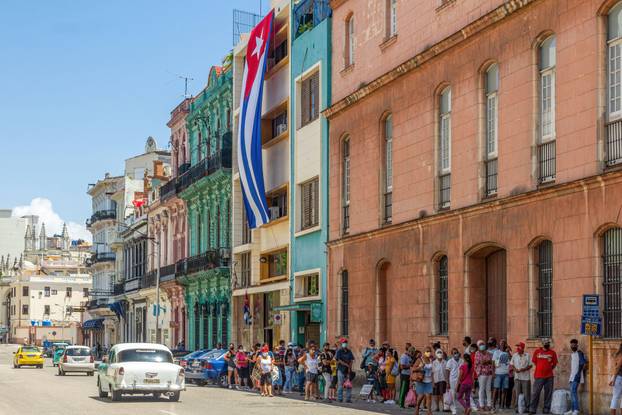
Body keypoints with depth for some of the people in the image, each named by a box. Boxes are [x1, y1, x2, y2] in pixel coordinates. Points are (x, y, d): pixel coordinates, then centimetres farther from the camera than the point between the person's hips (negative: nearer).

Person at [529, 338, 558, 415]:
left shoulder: (552, 352, 5)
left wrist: (549, 369, 4)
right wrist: (541, 368, 8)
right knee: (535, 393, -1)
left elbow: (554, 363, 11)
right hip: (539, 376, -1)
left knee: (548, 393, 3)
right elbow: (534, 362, 12)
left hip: (549, 377, 1)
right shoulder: (537, 351, 5)